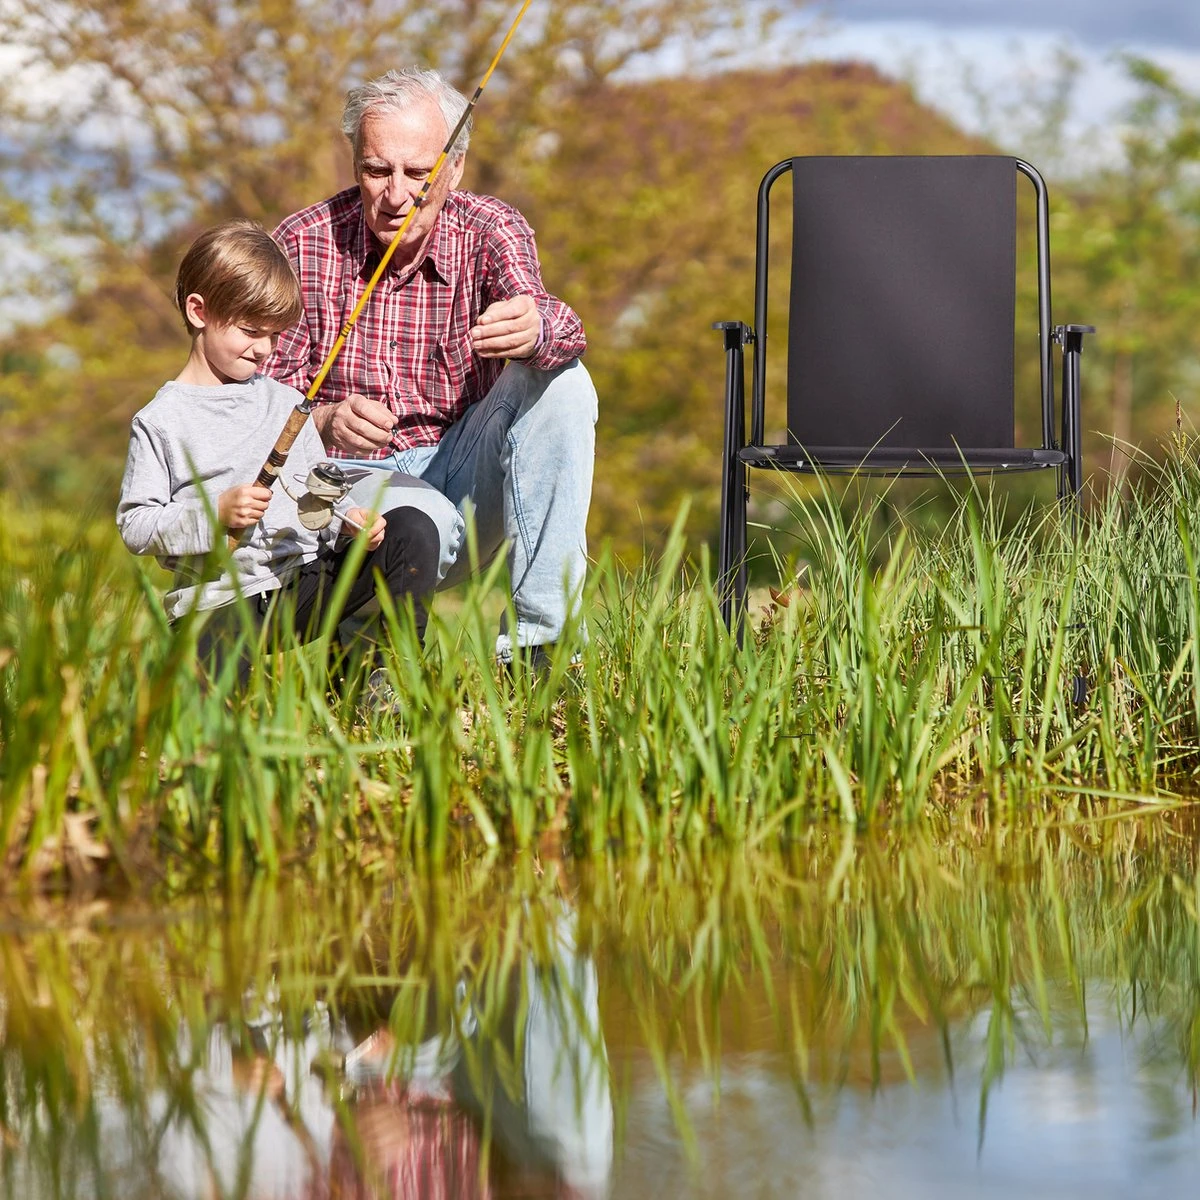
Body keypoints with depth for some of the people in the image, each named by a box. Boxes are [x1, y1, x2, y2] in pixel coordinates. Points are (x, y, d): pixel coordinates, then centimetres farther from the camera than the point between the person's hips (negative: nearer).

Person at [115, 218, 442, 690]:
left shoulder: (285, 403, 15)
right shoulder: (159, 421, 2)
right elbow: (135, 525, -2)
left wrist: (347, 520, -4)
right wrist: (215, 514, -16)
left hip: (306, 580, 5)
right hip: (220, 597, -5)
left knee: (413, 531, -14)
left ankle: (385, 670, -10)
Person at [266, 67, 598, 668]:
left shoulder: (491, 231, -7)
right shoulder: (301, 246, -8)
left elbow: (558, 330, -29)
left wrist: (536, 332, -55)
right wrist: (325, 423, -33)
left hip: (463, 474, 4)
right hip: (355, 479, -4)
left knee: (560, 381, -25)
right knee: (426, 524, -39)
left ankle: (539, 638, -27)